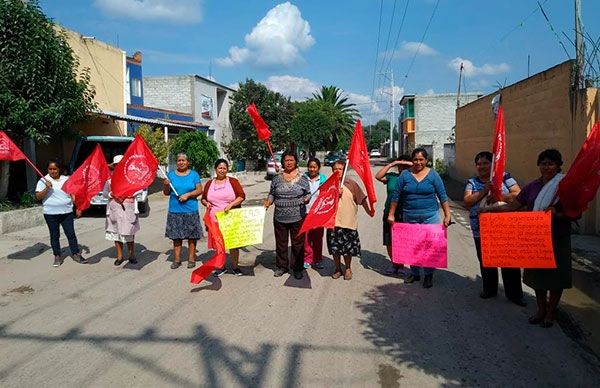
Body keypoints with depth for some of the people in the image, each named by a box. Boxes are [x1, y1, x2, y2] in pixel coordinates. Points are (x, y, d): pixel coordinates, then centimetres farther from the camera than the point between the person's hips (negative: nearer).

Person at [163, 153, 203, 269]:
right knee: (176, 236, 4)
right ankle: (177, 259, 13)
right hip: (175, 210, 1)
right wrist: (165, 185, -10)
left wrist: (187, 195, -14)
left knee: (192, 235, 2)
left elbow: (199, 190, -1)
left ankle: (191, 258, 12)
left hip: (191, 210, -1)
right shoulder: (171, 174, 9)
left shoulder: (194, 174, 5)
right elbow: (166, 193, 10)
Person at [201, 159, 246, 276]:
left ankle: (235, 266, 18)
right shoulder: (209, 184, 10)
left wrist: (231, 204, -17)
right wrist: (206, 203, -4)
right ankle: (221, 267, 22)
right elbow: (203, 199, 19)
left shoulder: (233, 181, 2)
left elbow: (242, 196, -4)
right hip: (215, 220, 2)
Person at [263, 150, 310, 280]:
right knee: (281, 243, 11)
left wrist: (306, 199, -14)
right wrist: (268, 201, -7)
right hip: (280, 218, 2)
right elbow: (272, 194, 12)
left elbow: (308, 194, 7)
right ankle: (281, 266, 27)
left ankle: (297, 268, 19)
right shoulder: (277, 178, 7)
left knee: (298, 243, 5)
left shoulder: (302, 178, 2)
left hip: (298, 217, -2)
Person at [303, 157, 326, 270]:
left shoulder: (323, 179, 4)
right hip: (305, 213, -1)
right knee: (306, 237, 1)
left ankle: (317, 260, 20)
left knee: (318, 238, 8)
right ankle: (307, 259, 15)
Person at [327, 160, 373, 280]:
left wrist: (368, 211, -1)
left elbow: (362, 199, 4)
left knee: (348, 247, 5)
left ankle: (348, 268, 25)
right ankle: (338, 268, 25)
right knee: (335, 248, 7)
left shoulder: (351, 184, 1)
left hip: (349, 221, -1)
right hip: (333, 221, 1)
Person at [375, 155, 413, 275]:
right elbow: (378, 176, -8)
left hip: (405, 215, -2)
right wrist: (391, 164, -9)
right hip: (389, 214, 2)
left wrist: (413, 166, -13)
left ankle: (401, 265, 23)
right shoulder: (391, 176, 6)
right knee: (389, 242, 7)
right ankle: (394, 264, 27)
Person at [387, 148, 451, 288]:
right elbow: (396, 195, 4)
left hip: (429, 216, -2)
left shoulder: (433, 175, -1)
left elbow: (442, 196, 0)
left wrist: (447, 215, -5)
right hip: (409, 217, 2)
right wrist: (391, 214, 2)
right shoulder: (405, 174, 2)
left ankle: (428, 275, 15)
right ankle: (414, 273, 25)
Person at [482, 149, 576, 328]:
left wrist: (557, 214, -26)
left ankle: (551, 311, 24)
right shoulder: (533, 186, 6)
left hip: (557, 239, -4)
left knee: (555, 275, 6)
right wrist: (491, 209, -4)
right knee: (537, 273, 12)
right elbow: (513, 206, 6)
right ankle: (541, 309, 29)